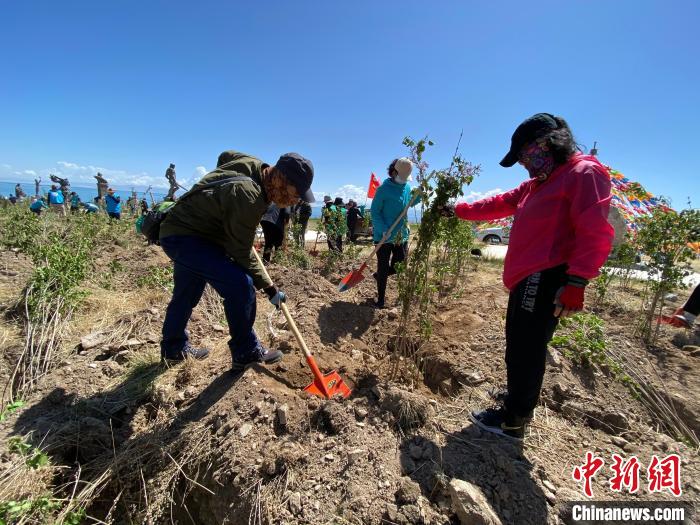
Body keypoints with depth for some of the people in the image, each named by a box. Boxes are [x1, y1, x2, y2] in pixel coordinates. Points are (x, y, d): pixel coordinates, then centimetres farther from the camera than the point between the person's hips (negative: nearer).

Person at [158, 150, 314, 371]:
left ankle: (174, 348, 43)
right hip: (183, 237, -10)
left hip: (184, 230, 10)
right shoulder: (247, 197, -33)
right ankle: (246, 353, -5)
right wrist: (268, 287, -16)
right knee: (240, 284, -22)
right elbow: (241, 253, -24)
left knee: (187, 294, 22)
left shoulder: (254, 164, -7)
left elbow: (224, 156, 16)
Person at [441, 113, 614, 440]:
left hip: (546, 280, -10)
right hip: (528, 279, 10)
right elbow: (501, 204, 26)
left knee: (526, 350, -2)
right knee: (520, 345, 17)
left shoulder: (585, 173, -8)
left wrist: (576, 282, -23)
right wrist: (459, 210, 26)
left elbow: (596, 234, -17)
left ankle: (513, 422, 12)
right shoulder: (539, 183, 22)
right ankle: (517, 403, 35)